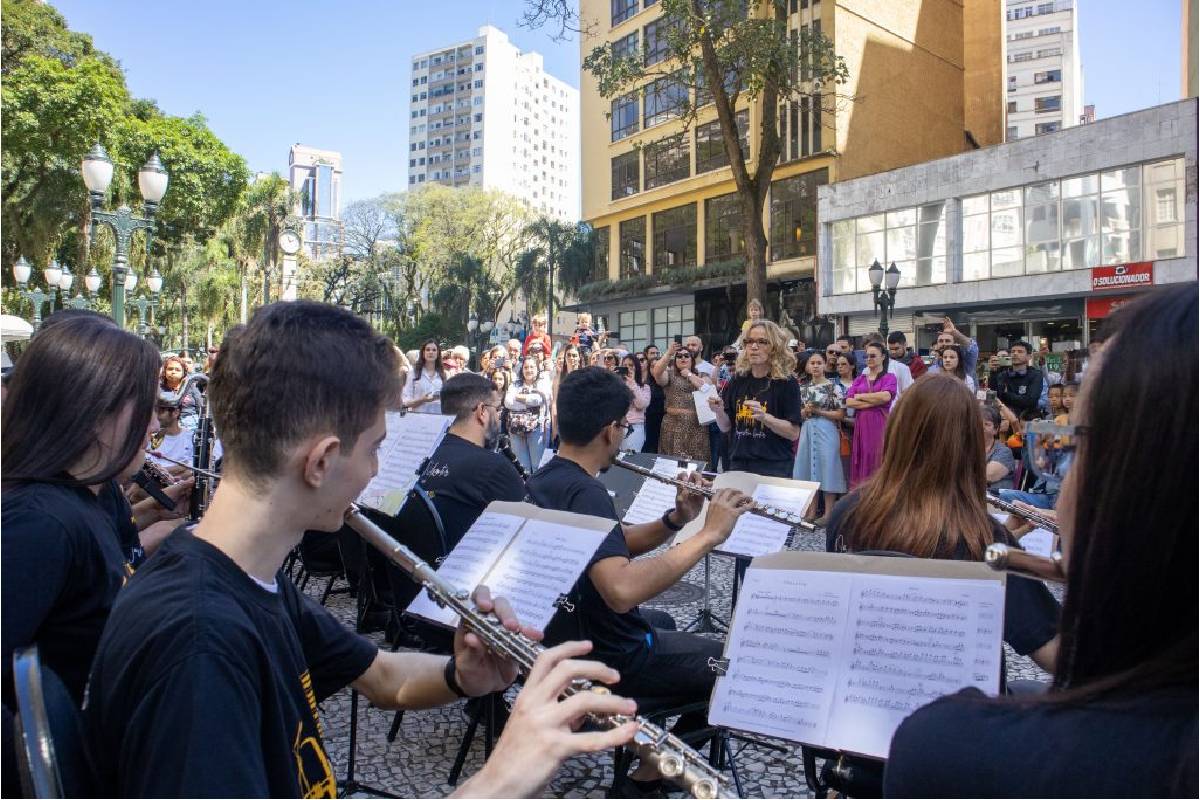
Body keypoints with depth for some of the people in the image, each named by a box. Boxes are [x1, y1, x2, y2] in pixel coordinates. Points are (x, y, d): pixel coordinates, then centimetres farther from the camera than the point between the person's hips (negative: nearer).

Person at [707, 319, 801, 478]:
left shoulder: (786, 383, -7)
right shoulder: (738, 380, 3)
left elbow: (794, 433, -11)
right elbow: (726, 427, 8)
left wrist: (764, 417, -23)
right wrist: (719, 411, -11)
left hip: (775, 468, -3)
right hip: (738, 465, 3)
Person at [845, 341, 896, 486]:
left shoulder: (889, 377, 6)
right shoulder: (859, 379, 15)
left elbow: (886, 396, -14)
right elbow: (848, 402, 1)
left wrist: (860, 396, -4)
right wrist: (875, 401, -9)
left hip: (880, 425, -3)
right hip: (861, 425, 3)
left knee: (879, 462, -4)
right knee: (862, 463, 2)